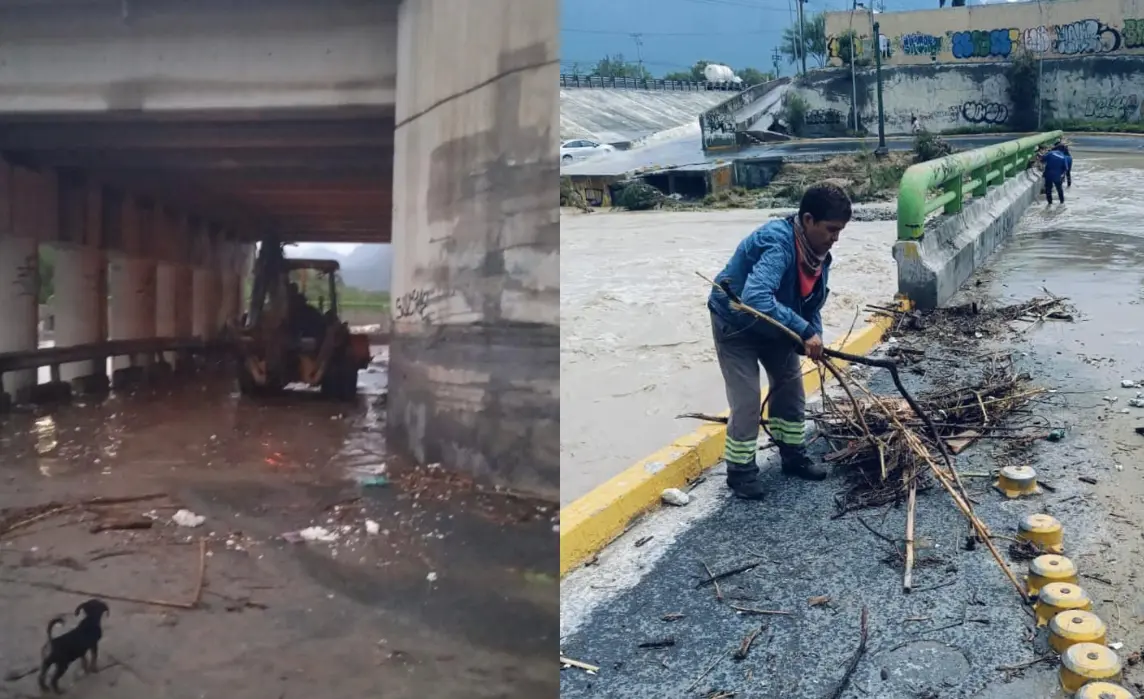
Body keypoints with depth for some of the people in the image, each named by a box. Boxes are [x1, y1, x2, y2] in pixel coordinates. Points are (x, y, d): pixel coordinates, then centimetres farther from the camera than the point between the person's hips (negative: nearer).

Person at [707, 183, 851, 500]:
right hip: (735, 324, -8)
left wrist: (814, 338, -14)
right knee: (747, 400, -8)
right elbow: (755, 298, -51)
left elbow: (811, 303, 3)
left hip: (775, 324, 8)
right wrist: (804, 331, -48)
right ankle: (740, 470, 9)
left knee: (790, 387, 13)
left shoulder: (818, 251, -10)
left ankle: (793, 455, 31)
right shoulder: (777, 242, -37)